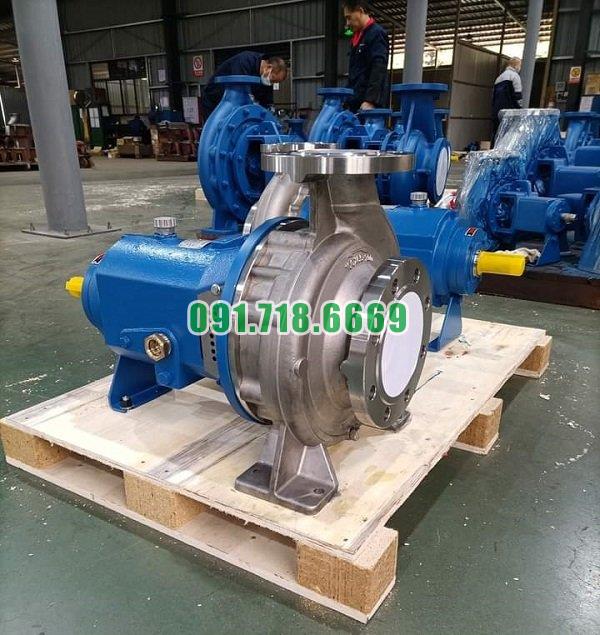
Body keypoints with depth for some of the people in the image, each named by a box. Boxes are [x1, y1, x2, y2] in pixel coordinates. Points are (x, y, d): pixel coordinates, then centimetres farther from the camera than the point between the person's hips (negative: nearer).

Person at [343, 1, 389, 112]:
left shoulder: (377, 33, -5)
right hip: (356, 103, 8)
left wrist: (370, 100, -26)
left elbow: (378, 69, -16)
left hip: (369, 104, -8)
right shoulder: (357, 37, 22)